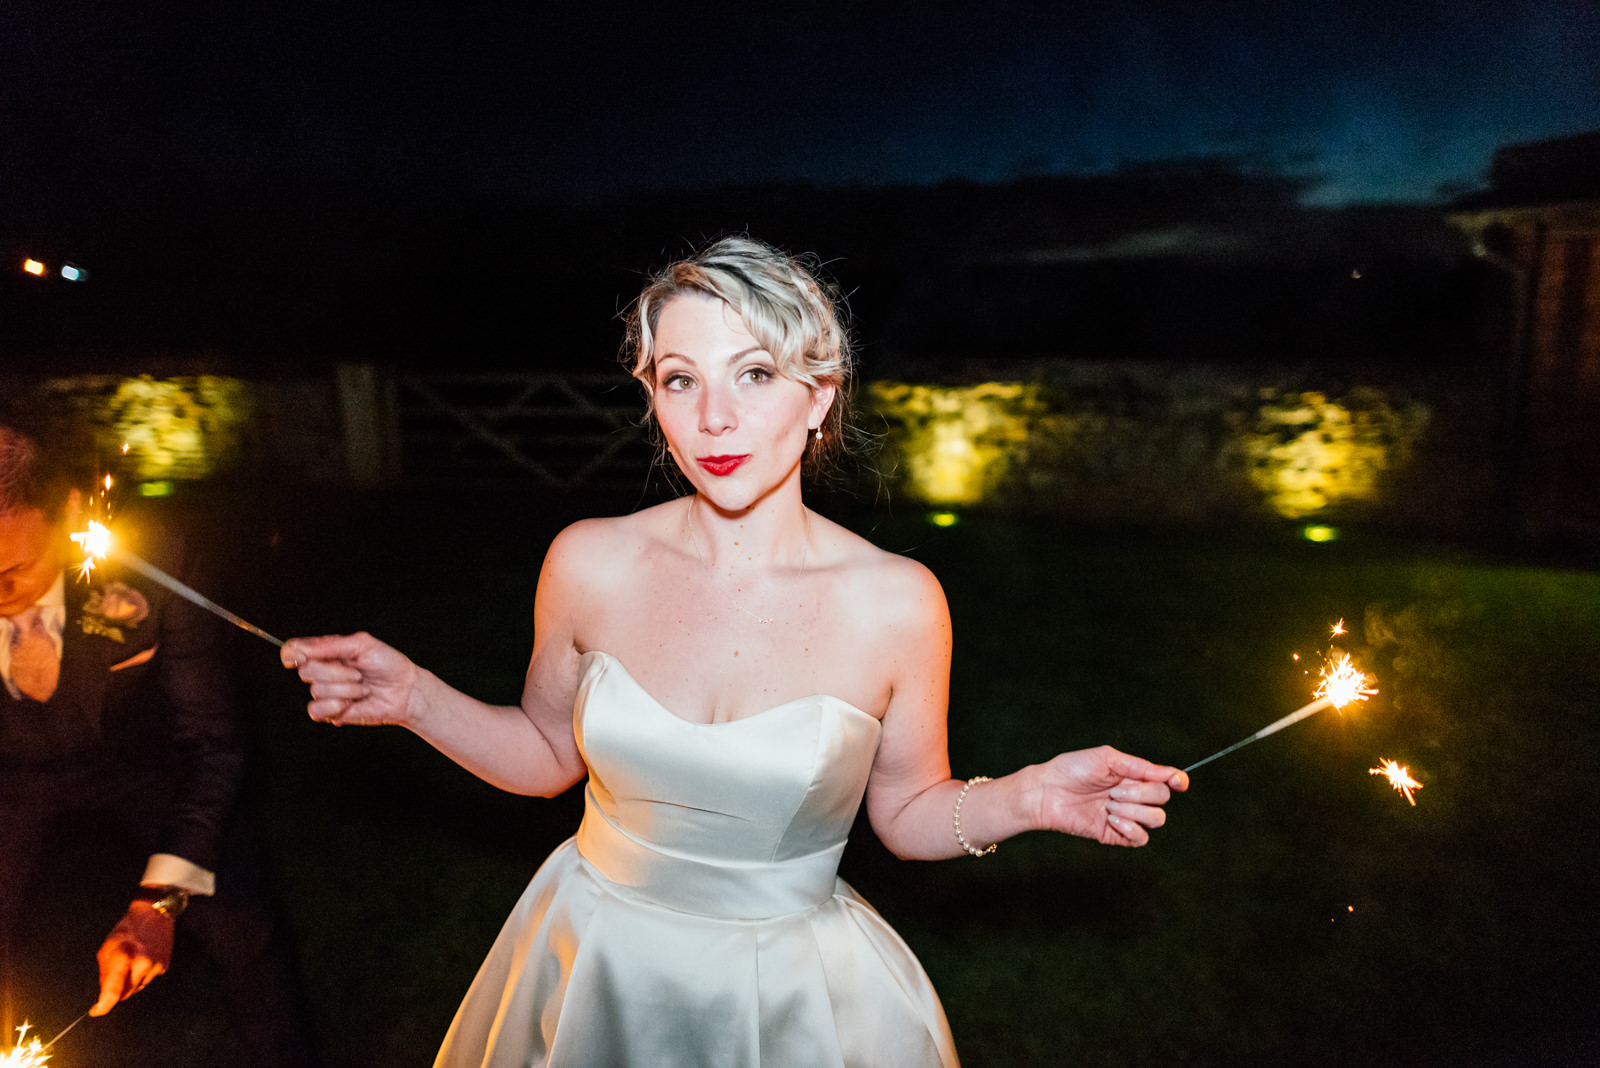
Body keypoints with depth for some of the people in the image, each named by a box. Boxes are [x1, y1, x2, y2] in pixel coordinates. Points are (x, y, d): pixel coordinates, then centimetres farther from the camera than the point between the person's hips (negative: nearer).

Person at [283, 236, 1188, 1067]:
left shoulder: (896, 603, -18)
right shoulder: (590, 564, -13)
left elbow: (907, 812, -4)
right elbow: (550, 755, 2)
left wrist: (1026, 797, -21)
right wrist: (416, 697, -11)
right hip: (597, 971, 2)